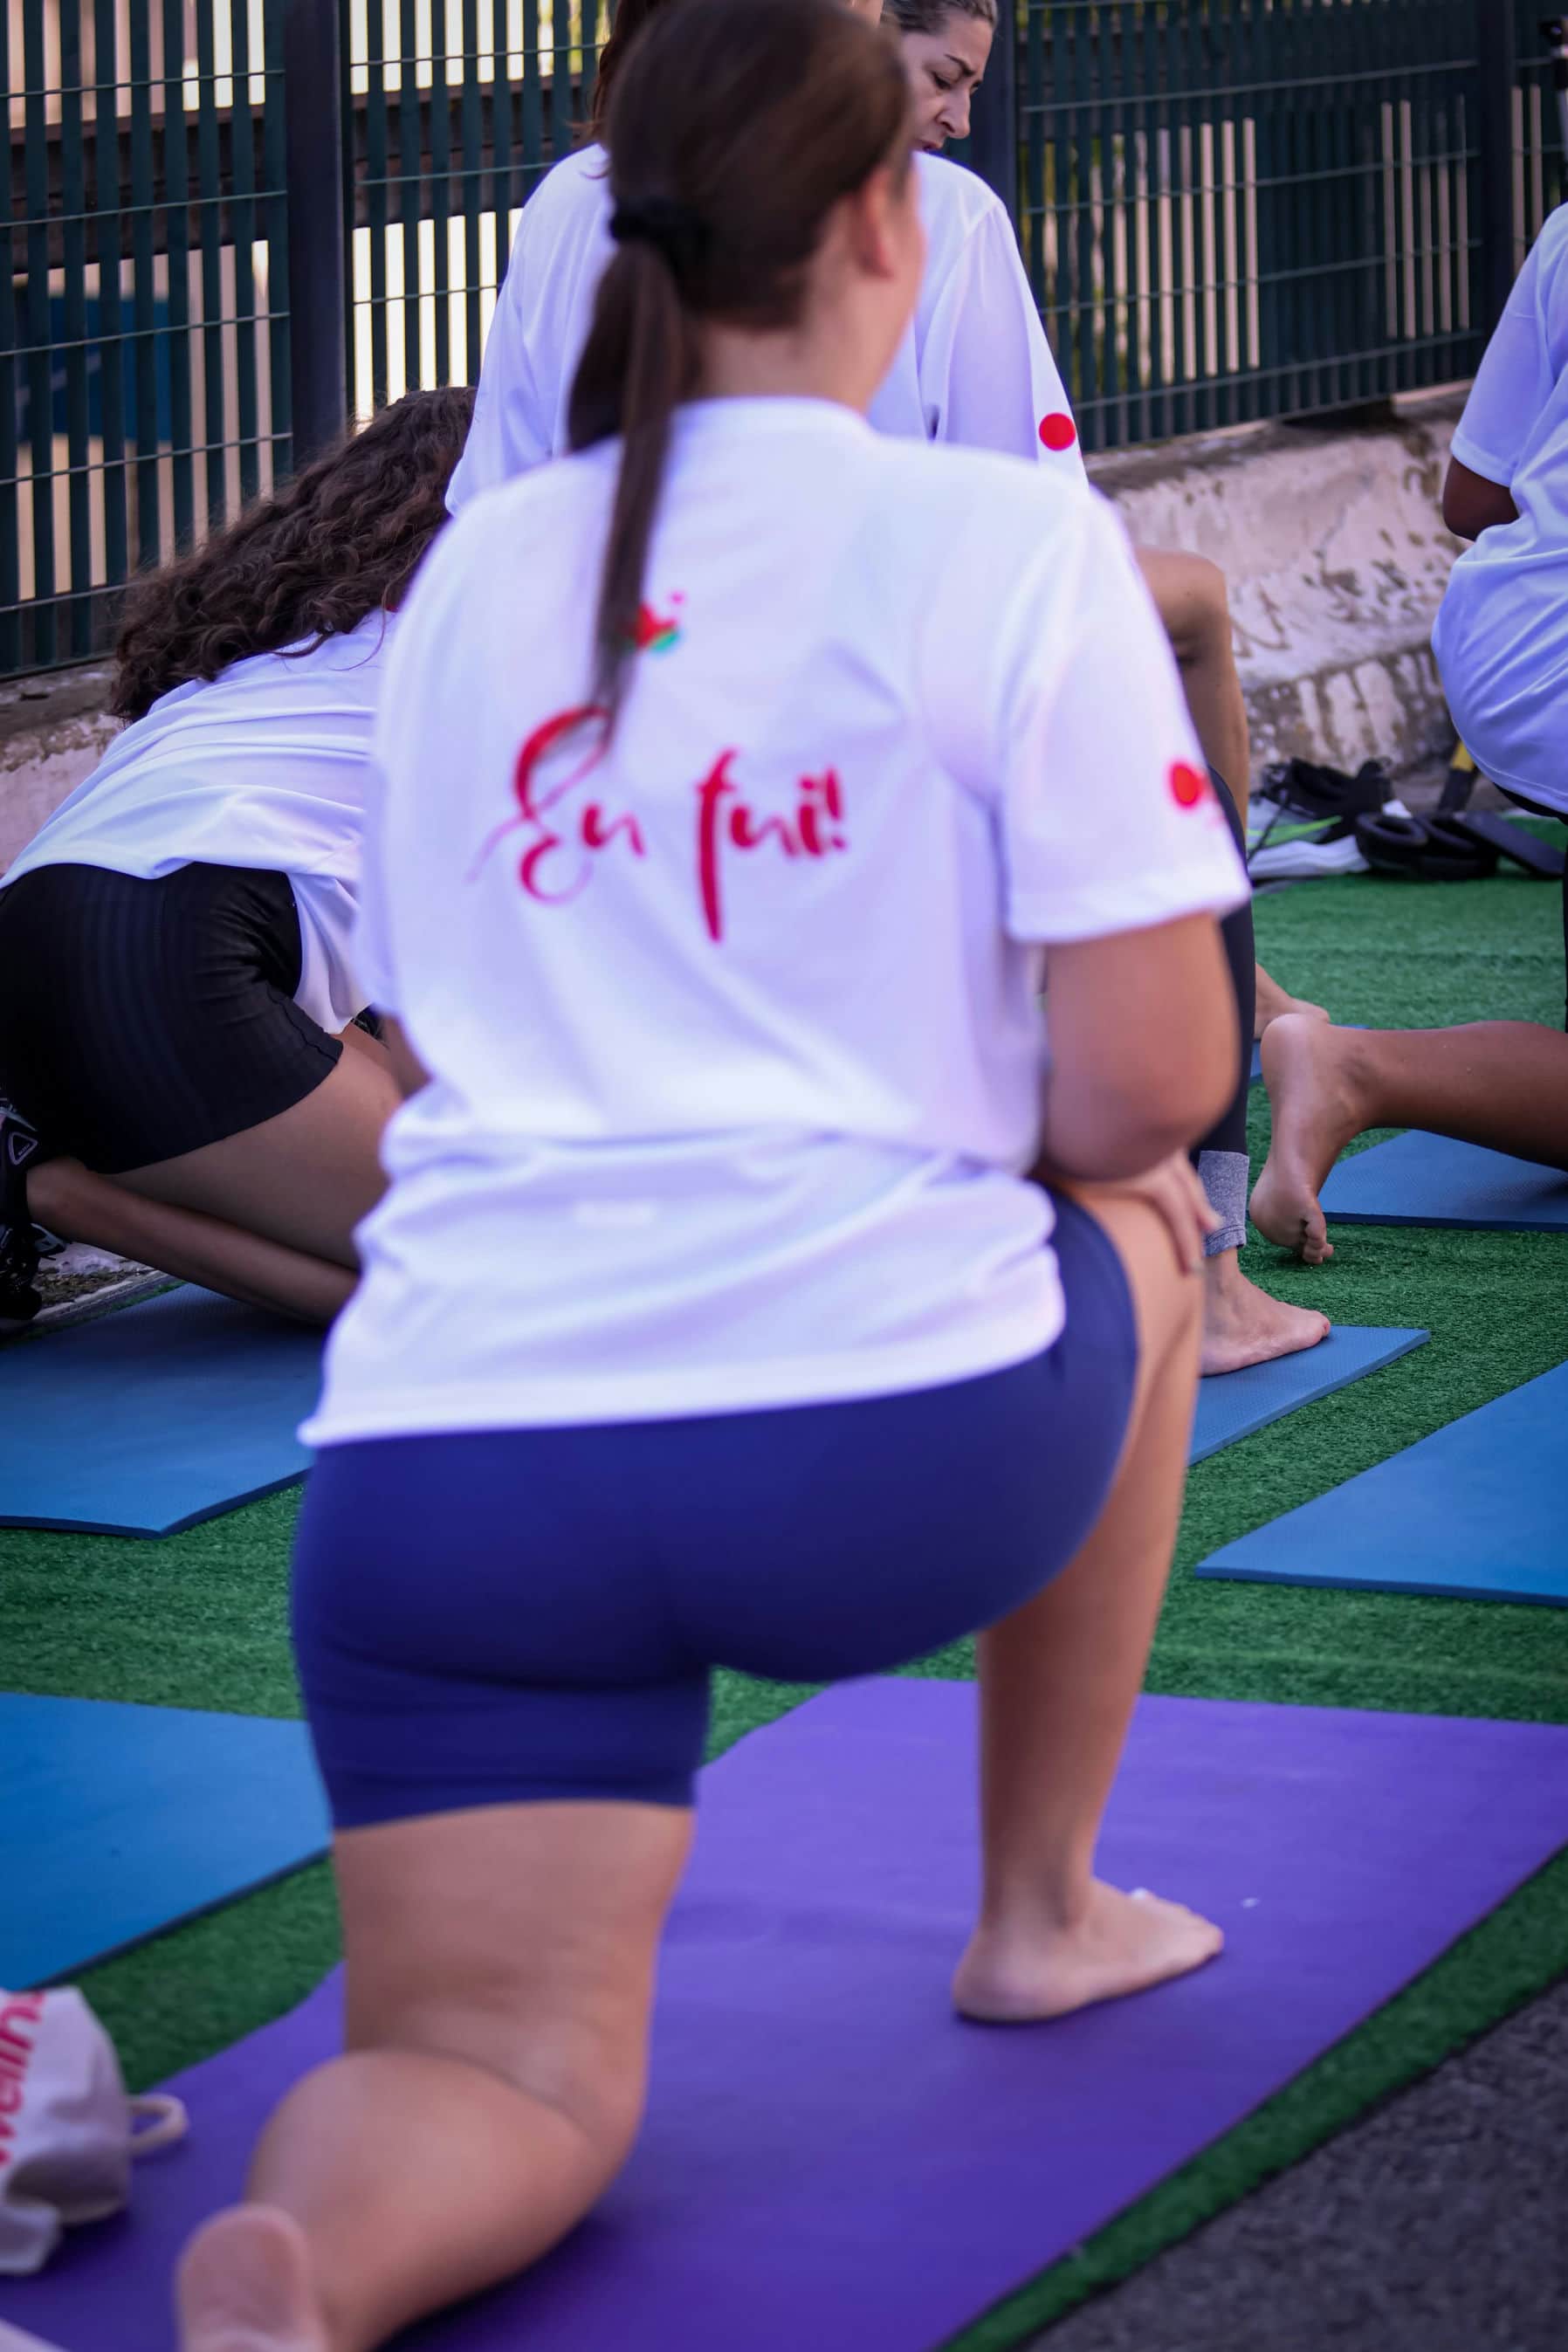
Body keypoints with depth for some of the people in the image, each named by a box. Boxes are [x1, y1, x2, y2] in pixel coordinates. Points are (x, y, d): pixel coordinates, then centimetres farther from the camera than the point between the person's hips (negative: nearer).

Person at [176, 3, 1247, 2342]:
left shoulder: (473, 572, 16)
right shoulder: (1008, 539, -1)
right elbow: (1150, 1085, -5)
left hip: (438, 1441, 3)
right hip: (878, 1440, -3)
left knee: (506, 2085, 8)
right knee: (1140, 1244, 31)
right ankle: (1043, 1912, 36)